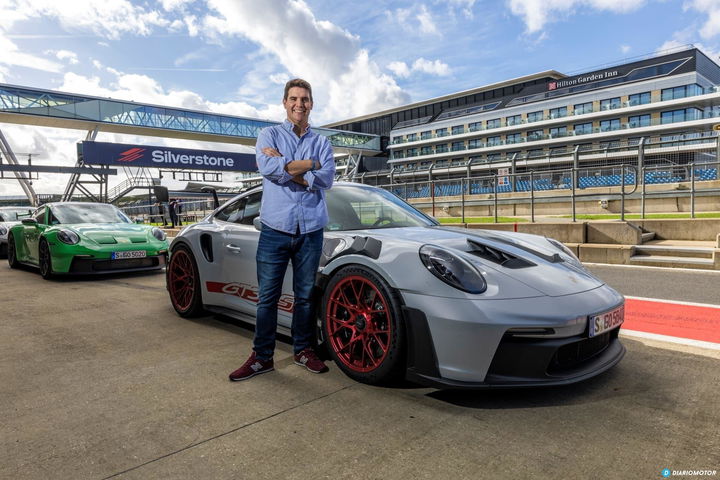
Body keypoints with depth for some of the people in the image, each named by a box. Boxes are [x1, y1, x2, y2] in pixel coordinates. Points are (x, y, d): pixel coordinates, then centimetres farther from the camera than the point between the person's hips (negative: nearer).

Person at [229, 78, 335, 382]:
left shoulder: (321, 143, 12)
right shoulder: (270, 135, 7)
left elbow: (326, 179, -6)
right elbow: (267, 168, -14)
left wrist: (285, 168, -12)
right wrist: (310, 164, -8)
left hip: (310, 231, 2)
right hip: (275, 228, -1)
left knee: (305, 296, 10)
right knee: (267, 296, 2)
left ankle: (304, 350, 25)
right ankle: (262, 356, 15)